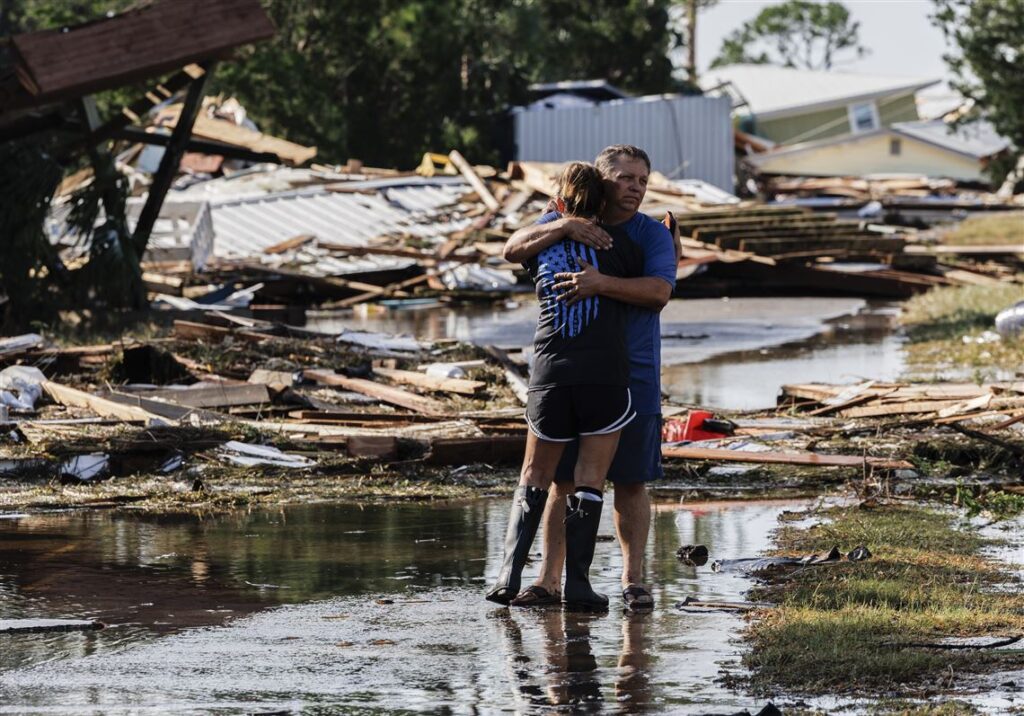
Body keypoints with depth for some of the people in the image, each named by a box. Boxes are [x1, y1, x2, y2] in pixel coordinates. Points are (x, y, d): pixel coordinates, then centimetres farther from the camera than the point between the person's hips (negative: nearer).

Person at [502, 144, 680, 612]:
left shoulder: (653, 235, -1)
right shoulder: (564, 223, 5)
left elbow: (659, 291, -17)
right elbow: (514, 250, -9)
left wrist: (601, 283, -30)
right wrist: (563, 227, -24)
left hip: (633, 377, -1)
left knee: (631, 482, 3)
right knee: (562, 481, 3)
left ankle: (632, 580, 11)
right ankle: (548, 579, 7)